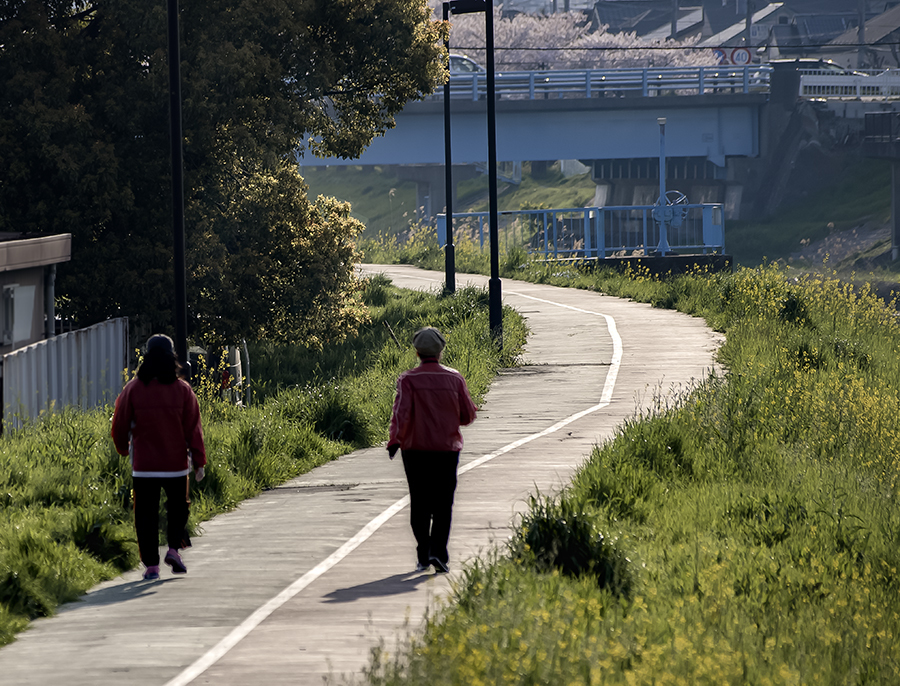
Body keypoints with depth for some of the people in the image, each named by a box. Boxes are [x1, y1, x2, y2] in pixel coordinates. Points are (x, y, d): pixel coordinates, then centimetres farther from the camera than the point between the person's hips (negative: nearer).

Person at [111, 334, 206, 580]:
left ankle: (151, 564, 2)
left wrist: (123, 448, 23)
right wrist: (199, 461, 3)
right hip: (176, 464, 1)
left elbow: (120, 424, 3)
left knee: (146, 513, 5)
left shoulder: (133, 389, -4)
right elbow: (193, 428, -3)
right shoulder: (182, 389, -4)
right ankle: (174, 548, 3)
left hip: (144, 465, 0)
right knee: (177, 507, 20)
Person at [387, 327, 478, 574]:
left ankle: (423, 556, 11)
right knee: (443, 504, 5)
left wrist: (394, 441, -8)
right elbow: (468, 415, 3)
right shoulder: (454, 379, 0)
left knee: (420, 504, 10)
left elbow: (401, 413, -16)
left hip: (415, 449, -1)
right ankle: (438, 551, -12)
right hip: (447, 449, 1)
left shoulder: (408, 380, -6)